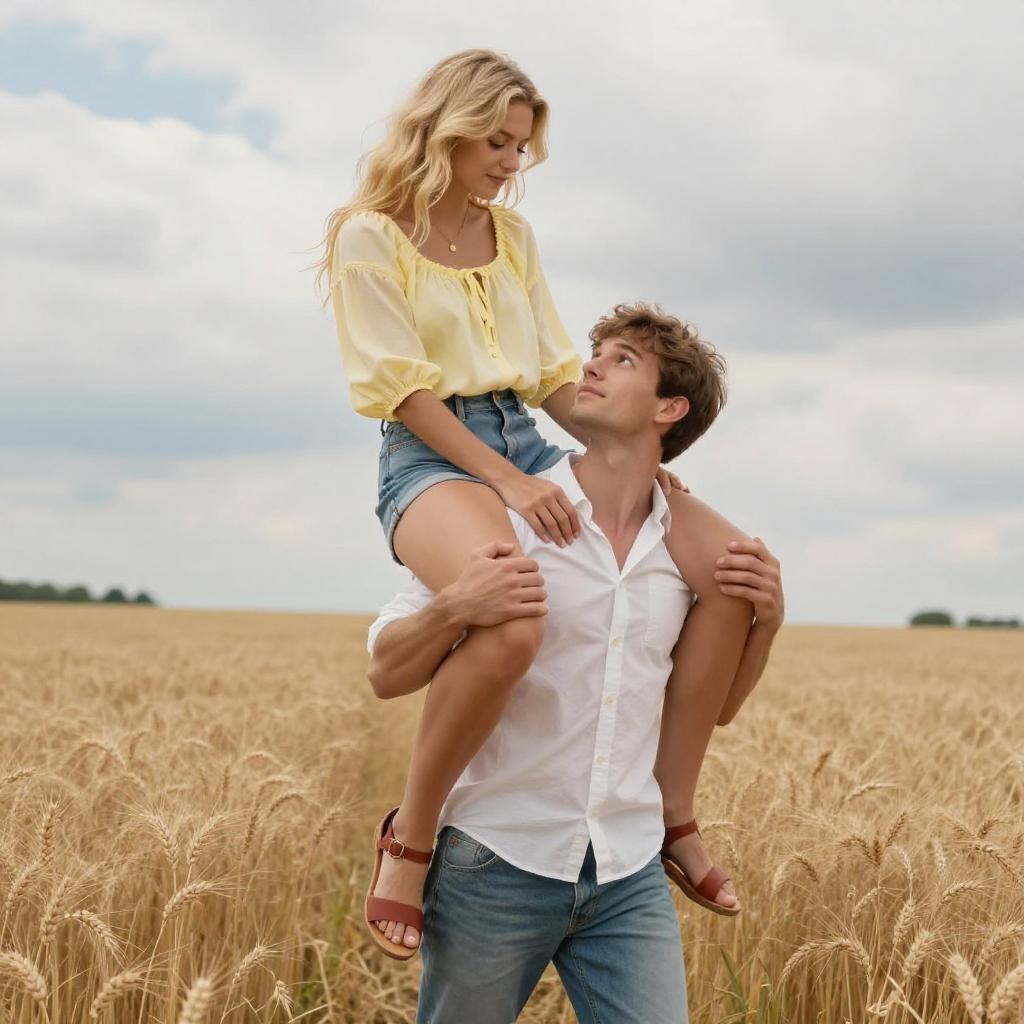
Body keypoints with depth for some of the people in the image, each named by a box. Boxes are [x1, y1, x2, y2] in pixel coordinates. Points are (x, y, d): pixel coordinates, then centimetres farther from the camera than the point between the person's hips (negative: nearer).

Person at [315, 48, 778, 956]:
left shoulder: (515, 236, 17)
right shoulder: (371, 236, -2)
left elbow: (554, 372, 17)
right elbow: (404, 388, -10)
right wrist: (508, 482, -20)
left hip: (527, 442, 7)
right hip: (431, 458, -7)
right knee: (513, 625, -41)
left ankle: (672, 811, 0)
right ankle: (411, 836, -18)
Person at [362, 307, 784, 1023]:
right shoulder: (506, 515, -5)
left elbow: (712, 708, 17)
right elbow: (386, 674, -5)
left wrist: (765, 619, -1)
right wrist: (456, 607, -24)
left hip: (631, 879, 3)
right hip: (499, 863, -2)